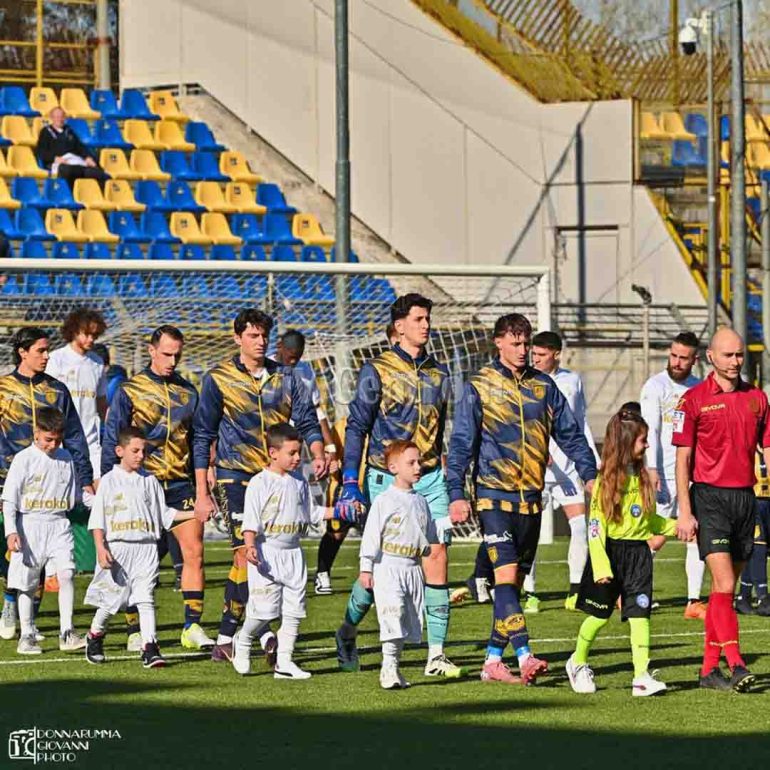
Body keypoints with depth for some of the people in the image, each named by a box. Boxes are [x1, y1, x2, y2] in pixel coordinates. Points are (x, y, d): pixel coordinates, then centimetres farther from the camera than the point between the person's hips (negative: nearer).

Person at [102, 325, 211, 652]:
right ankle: (135, 632, 6)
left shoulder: (188, 392, 12)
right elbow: (112, 441, -1)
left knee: (194, 552, -6)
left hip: (180, 484, 4)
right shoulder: (130, 390, -1)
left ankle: (192, 627, -2)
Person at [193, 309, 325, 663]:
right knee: (246, 552, -17)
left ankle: (226, 638, 13)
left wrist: (317, 453, -14)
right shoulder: (218, 379, 1)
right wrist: (202, 494, -3)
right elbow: (203, 438, 2)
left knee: (246, 558, 5)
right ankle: (265, 634, -18)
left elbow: (306, 419, 8)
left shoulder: (285, 377, 10)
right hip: (235, 476, -4)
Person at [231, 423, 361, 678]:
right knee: (265, 609, -10)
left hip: (293, 554, 6)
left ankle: (284, 662, 9)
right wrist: (250, 546, -26)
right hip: (267, 552, -6)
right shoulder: (260, 483, -8)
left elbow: (312, 513, 21)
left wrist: (339, 511, 12)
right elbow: (251, 520, -14)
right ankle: (243, 641, 18)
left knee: (293, 610, 4)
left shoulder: (299, 482, 12)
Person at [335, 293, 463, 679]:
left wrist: (448, 480, 20)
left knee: (437, 554, -8)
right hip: (386, 478, -4)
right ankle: (348, 630, 27)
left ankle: (436, 654, -6)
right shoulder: (377, 371, -3)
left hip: (430, 478, 4)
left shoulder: (438, 373, 11)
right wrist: (350, 480, -10)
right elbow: (357, 426, -3)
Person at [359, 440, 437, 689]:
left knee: (410, 620, 7)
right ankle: (389, 667, -16)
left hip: (413, 568, 7)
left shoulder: (420, 501, 13)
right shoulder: (384, 501, -7)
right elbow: (371, 535, -8)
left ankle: (393, 666, 17)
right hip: (388, 567, -7)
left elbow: (429, 535, 22)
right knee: (392, 613, -17)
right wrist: (366, 568, -11)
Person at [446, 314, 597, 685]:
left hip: (531, 496, 5)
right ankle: (524, 656, -24)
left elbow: (570, 433, 14)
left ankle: (493, 660, 13)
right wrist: (457, 494, -9)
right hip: (494, 492, -5)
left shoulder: (543, 386, 11)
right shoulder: (480, 386, 0)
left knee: (516, 580, 7)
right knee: (506, 573, -16)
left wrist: (589, 473, 2)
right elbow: (461, 442, -2)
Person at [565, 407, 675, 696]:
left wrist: (677, 527, 7)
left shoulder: (643, 478, 8)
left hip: (638, 553, 4)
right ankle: (578, 663, 29)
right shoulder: (606, 481, -10)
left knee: (639, 613, -6)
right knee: (599, 615, 7)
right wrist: (601, 566, -20)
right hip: (610, 552, -4)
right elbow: (595, 527, -13)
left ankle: (642, 675, -10)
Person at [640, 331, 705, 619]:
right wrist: (651, 468, -23)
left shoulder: (698, 388, 12)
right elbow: (650, 430, -13)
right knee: (657, 538, -6)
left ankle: (694, 602, 3)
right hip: (665, 475, -5)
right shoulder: (655, 386, -5)